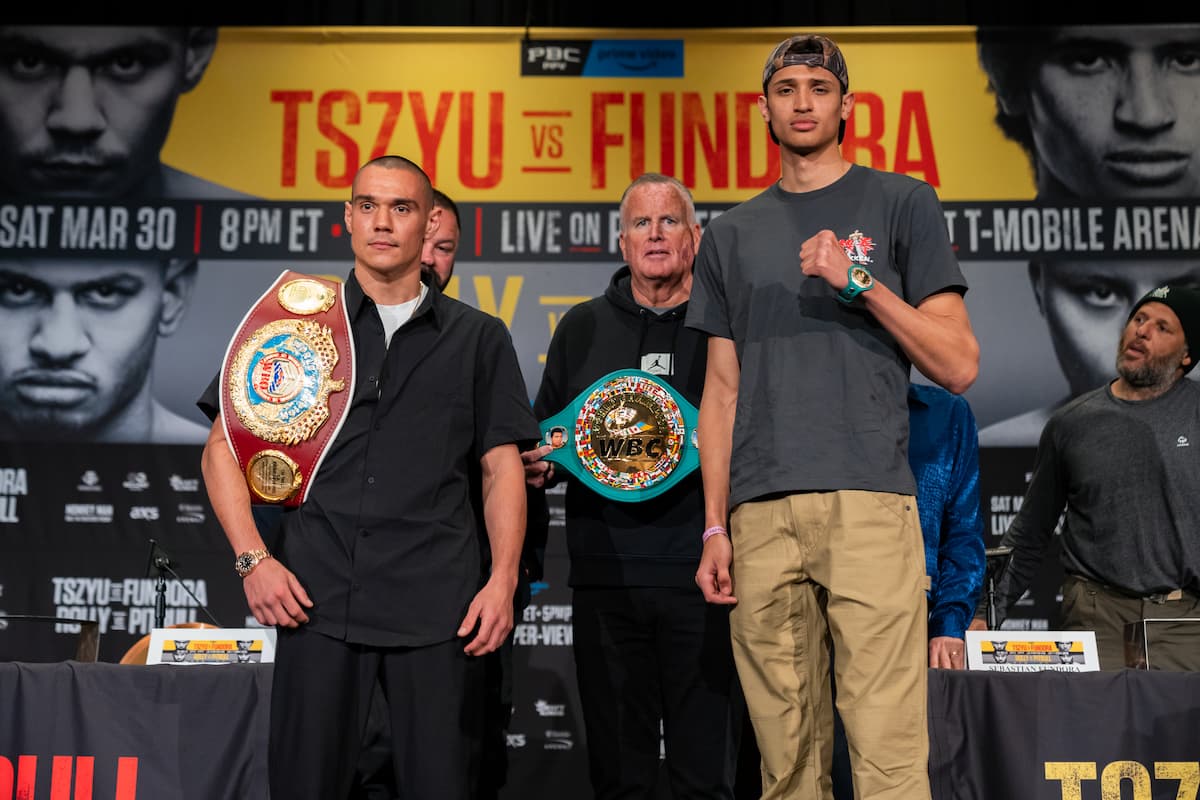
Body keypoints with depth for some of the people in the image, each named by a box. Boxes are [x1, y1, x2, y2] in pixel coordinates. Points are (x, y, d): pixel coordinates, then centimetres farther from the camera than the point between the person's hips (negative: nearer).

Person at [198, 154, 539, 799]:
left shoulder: (478, 337, 10)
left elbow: (502, 467, 8)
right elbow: (223, 448, 9)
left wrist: (503, 579, -4)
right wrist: (253, 559, -3)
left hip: (438, 603, 0)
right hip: (317, 596, 1)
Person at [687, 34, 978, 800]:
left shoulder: (901, 204, 9)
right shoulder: (731, 233, 19)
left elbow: (959, 366, 4)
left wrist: (862, 283, -8)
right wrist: (715, 527, 10)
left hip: (869, 505, -3)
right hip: (760, 515, 3)